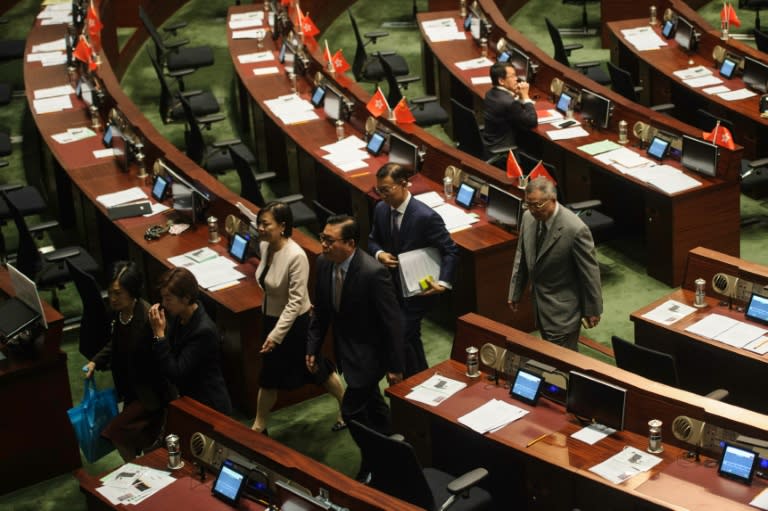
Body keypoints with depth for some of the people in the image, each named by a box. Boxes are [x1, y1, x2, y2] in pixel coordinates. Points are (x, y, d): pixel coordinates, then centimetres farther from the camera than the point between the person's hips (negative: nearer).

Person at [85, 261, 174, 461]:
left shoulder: (147, 319, -30)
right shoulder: (119, 311, -7)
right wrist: (96, 362, -1)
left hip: (151, 392, -8)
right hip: (131, 388, 8)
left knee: (115, 432, -11)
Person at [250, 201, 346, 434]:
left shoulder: (296, 256, -29)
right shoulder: (264, 246, -7)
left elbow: (295, 301, -27)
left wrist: (276, 334, -29)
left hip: (295, 323, -6)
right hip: (271, 318, 7)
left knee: (318, 370, 14)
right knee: (269, 375, 17)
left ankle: (347, 409, 37)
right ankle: (259, 426, 31)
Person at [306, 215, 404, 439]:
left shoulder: (373, 273, -29)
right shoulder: (324, 263, -8)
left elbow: (392, 322, -22)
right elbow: (321, 311, 6)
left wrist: (395, 366, -17)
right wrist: (312, 348, 7)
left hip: (369, 353, -7)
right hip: (344, 349, 7)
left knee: (352, 410, -6)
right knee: (372, 404, 24)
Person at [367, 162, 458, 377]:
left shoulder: (426, 216, -22)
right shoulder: (381, 209, -3)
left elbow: (450, 251, -16)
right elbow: (373, 240, 14)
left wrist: (443, 282, -27)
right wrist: (379, 253, -8)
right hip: (391, 286, 6)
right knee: (411, 338, 19)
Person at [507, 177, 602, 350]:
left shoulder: (575, 229, -25)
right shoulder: (528, 218, -5)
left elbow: (590, 271, -15)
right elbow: (521, 258, 10)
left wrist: (593, 310, -7)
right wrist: (515, 292, 15)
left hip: (562, 309, -7)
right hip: (539, 304, 7)